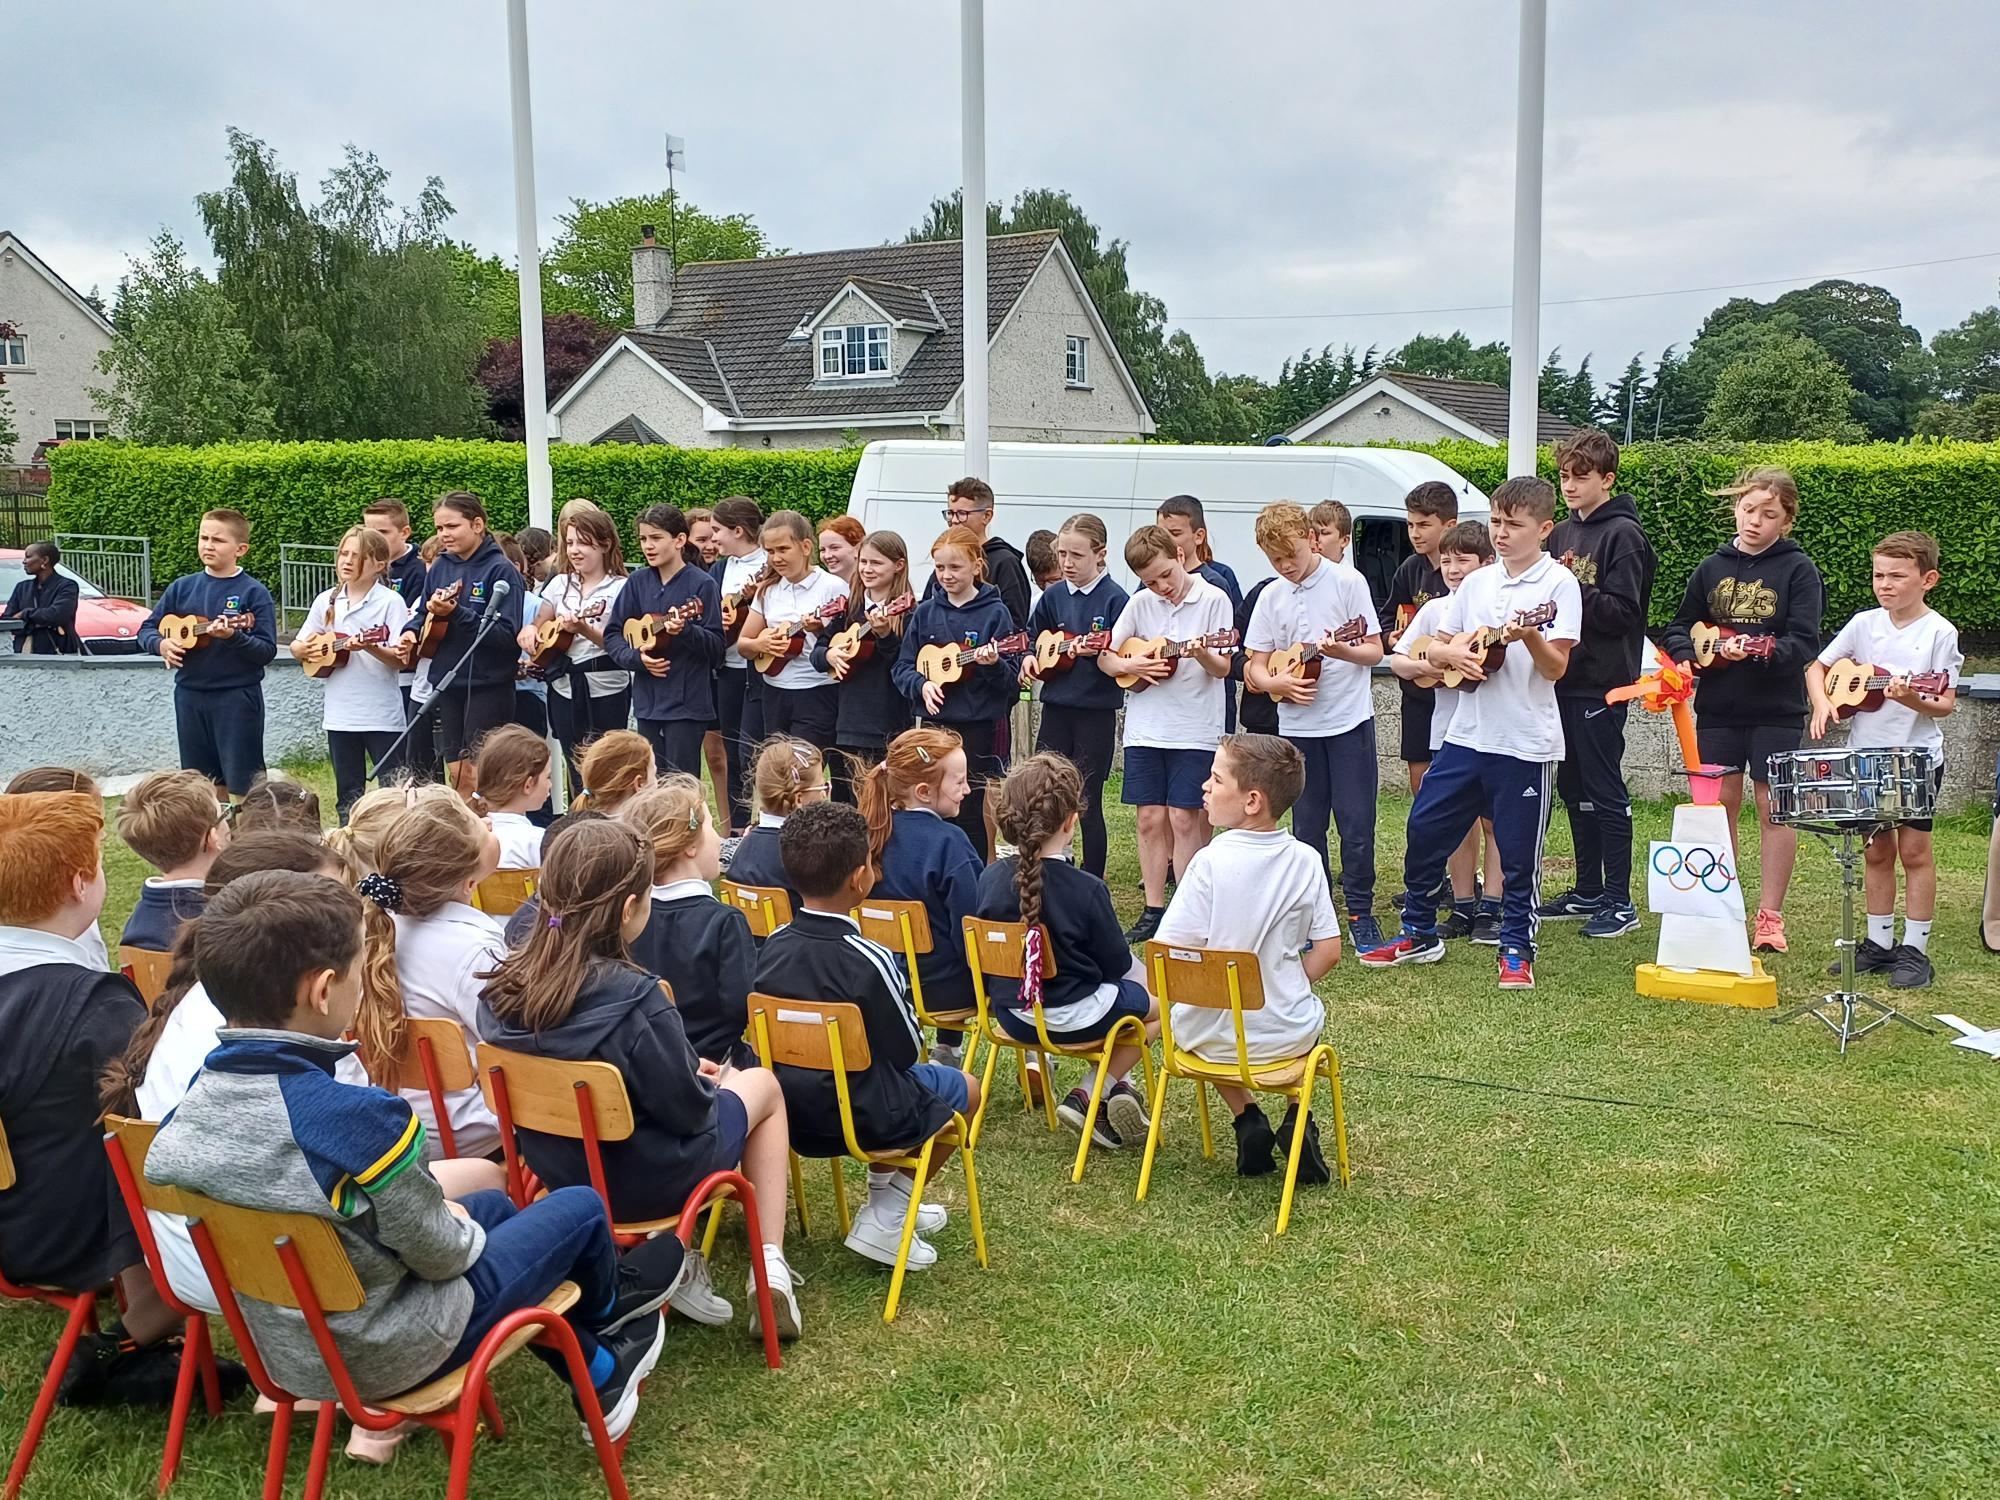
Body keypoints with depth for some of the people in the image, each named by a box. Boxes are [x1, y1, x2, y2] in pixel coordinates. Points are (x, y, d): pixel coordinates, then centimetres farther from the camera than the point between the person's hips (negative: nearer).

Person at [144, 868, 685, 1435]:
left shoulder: (189, 1103, -11)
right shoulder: (358, 1117, -34)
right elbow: (439, 1252, -22)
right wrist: (464, 1226, 2)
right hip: (385, 1357, -7)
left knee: (496, 1205, 27)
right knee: (582, 1207, 10)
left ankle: (598, 1371, 40)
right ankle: (609, 1304, 44)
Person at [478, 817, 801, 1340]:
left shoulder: (504, 986, -11)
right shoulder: (634, 997, -30)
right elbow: (687, 1110, -20)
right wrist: (713, 1084, 3)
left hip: (554, 1171, 6)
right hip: (645, 1183, -6)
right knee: (763, 1085, 22)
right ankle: (770, 1268, 17)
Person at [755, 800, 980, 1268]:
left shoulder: (773, 947, -6)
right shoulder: (869, 960, -24)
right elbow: (906, 1051, -13)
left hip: (790, 1112, 7)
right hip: (864, 1119, -7)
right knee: (965, 1088, 19)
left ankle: (886, 1198, 36)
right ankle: (885, 1218, 14)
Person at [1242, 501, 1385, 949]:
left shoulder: (1347, 582, -4)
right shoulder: (1272, 598, 6)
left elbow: (1375, 651, -3)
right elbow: (1256, 668, 7)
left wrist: (1344, 651, -23)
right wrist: (1279, 684, -14)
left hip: (1350, 719, -3)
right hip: (1297, 726, 3)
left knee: (1356, 823, -1)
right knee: (1307, 825, 9)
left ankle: (1360, 912, 11)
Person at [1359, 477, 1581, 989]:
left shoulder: (1558, 584, -5)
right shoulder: (1478, 582, 12)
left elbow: (1556, 667, -11)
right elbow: (1433, 648, 14)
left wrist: (1530, 637, -30)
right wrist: (1454, 654, -7)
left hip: (1526, 742, -6)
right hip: (1467, 734, 6)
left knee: (1519, 852, 2)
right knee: (1424, 829, 8)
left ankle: (1517, 950, 17)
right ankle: (1419, 933, 24)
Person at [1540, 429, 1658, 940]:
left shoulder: (1623, 534, -9)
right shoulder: (1562, 533, 14)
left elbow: (1622, 613, -16)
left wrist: (1572, 592, -23)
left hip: (1602, 685, -8)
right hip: (1564, 678, 8)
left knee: (1605, 793, -4)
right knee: (1574, 789, 13)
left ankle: (1620, 903, 3)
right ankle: (1588, 892, 23)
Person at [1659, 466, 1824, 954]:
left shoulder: (1798, 570, -2)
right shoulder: (1712, 567, 9)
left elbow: (1803, 642, -11)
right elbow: (1680, 626, 13)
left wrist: (1759, 652, -28)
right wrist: (1685, 656, -8)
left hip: (1777, 708, -3)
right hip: (1718, 706, 3)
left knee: (1774, 806, 0)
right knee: (1718, 803, 6)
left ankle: (1770, 915, 7)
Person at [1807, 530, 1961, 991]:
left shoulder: (1940, 632, -9)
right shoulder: (1864, 624, 3)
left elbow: (1946, 703, -10)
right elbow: (1817, 667, 10)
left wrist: (1913, 699, -30)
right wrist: (1822, 702, -8)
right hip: (1868, 754, 4)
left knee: (1913, 849, 1)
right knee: (1877, 850, 12)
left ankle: (1915, 949, 9)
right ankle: (1879, 943, 21)